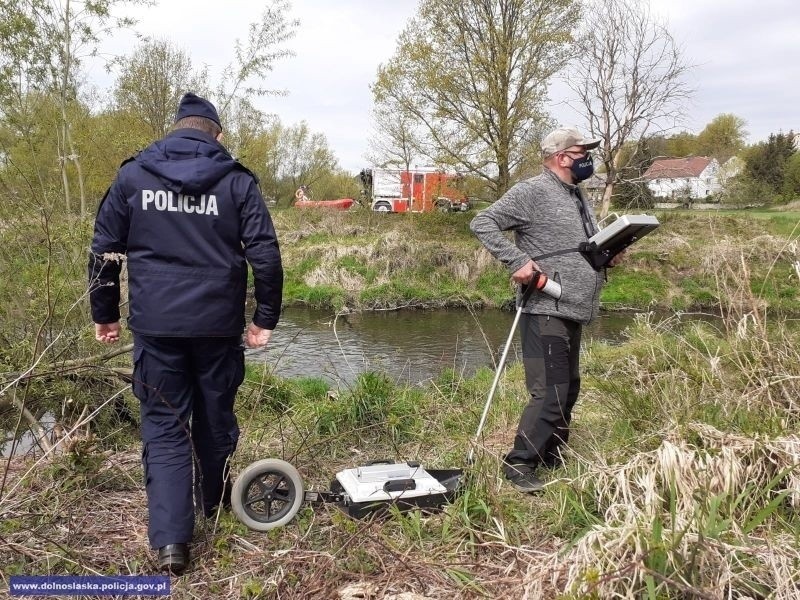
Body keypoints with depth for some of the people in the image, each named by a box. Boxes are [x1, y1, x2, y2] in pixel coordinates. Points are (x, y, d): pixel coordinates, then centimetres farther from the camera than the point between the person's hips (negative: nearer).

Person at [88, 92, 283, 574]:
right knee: (215, 416, 18)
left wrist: (104, 314, 14)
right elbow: (266, 255, -6)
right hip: (218, 324, 0)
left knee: (164, 426, 7)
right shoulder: (237, 180, 0)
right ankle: (213, 500, 39)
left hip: (155, 324, 0)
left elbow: (104, 250, 5)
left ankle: (171, 539, 0)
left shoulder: (133, 175, 3)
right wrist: (266, 318, 2)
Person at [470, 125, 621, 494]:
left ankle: (552, 460, 30)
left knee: (568, 391, 16)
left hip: (572, 313, 10)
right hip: (545, 312, -10)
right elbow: (482, 223, -14)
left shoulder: (577, 197, 18)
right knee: (550, 393, -10)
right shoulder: (533, 191, -10)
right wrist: (518, 261, -21)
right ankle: (519, 463, 4)